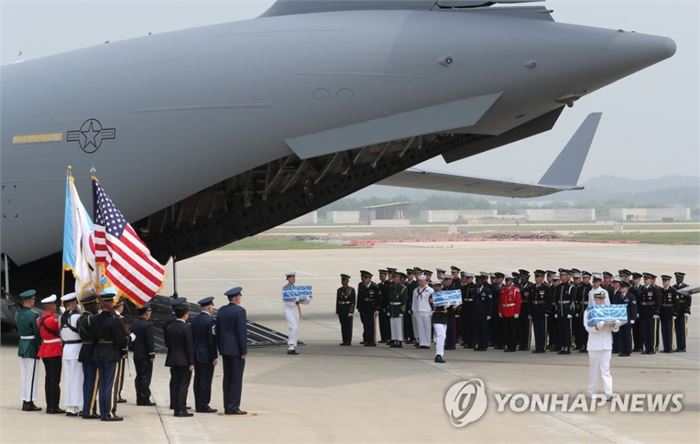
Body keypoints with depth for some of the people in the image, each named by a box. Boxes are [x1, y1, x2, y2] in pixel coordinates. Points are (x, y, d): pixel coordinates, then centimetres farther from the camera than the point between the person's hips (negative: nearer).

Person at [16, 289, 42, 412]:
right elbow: (37, 332, -16)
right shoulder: (33, 315, -18)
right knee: (32, 375, -2)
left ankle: (25, 401, 17)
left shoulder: (18, 314, 6)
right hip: (32, 346, -8)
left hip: (22, 345, 8)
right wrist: (39, 346, -7)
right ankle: (29, 403, -1)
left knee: (24, 375, 13)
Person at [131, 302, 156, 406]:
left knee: (139, 377, 13)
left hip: (136, 354, 8)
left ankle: (139, 399, 16)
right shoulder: (148, 325, -18)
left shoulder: (134, 323, 6)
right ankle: (144, 399, -1)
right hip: (145, 355, -8)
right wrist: (152, 355, -11)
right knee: (146, 377, -2)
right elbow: (150, 342, -18)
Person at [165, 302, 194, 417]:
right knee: (183, 385, -3)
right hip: (184, 360, -6)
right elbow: (189, 346, -14)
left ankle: (177, 409, 11)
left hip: (173, 360, 6)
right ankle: (182, 410, -5)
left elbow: (167, 344, 8)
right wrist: (191, 362, -11)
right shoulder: (187, 327, -13)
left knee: (176, 385, 10)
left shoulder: (169, 327, 5)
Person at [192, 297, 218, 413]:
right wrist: (214, 356, -12)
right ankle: (203, 406, -3)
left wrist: (193, 353, 16)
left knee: (198, 379, 12)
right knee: (206, 380, -4)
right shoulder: (210, 321, -15)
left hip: (196, 355, 8)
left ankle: (198, 405, 17)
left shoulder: (195, 320, 8)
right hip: (207, 355, -8)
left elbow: (192, 337, 11)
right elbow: (212, 340, -17)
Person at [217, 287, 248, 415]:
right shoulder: (239, 311, -14)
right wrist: (244, 351, -11)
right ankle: (233, 407, -4)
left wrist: (220, 348, 18)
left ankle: (227, 407, 13)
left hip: (225, 349, 7)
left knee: (227, 378, 11)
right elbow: (242, 332, -16)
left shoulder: (221, 311, 8)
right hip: (236, 350, -7)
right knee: (236, 379, -3)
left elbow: (218, 331, 12)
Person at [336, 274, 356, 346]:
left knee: (348, 325, -1)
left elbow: (353, 301, -7)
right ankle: (344, 341, 9)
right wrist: (337, 311, 8)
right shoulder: (339, 290, 11)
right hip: (341, 309, 5)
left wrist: (351, 311, -14)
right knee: (343, 325, 5)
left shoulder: (351, 290, -3)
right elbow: (337, 301, 12)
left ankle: (349, 341, 2)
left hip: (348, 309, -5)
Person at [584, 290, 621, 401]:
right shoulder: (589, 311, 1)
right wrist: (596, 327, -28)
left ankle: (609, 393, -9)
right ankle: (592, 392, 14)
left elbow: (615, 328, 9)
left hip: (607, 344, 2)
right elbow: (588, 327, -9)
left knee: (605, 369, -3)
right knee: (594, 369, 4)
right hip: (594, 344, -2)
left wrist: (616, 325, -14)